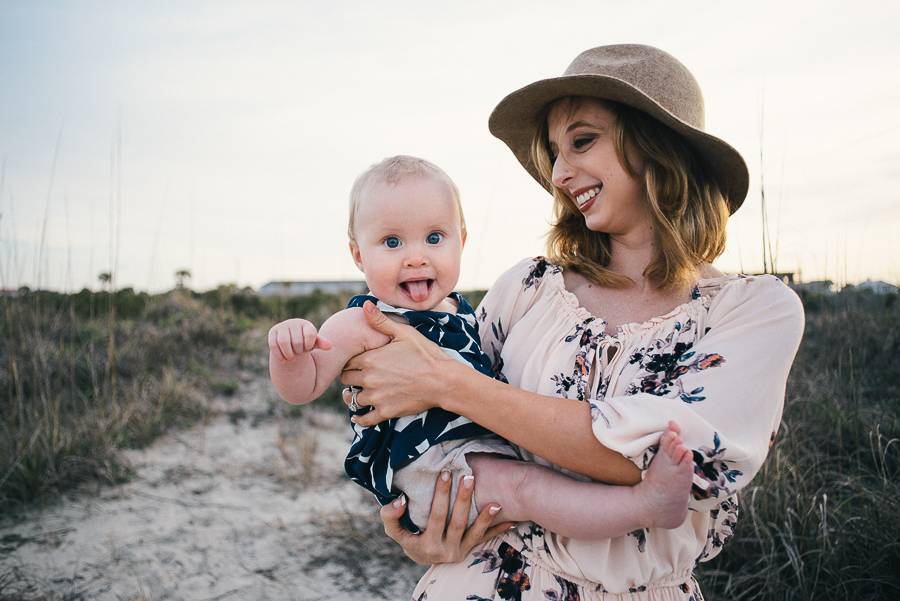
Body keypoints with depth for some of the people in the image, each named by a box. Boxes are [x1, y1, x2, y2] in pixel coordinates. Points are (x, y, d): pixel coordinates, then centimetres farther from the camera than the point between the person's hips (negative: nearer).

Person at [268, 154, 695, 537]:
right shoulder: (362, 324, -10)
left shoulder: (461, 311, 11)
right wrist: (287, 351, -28)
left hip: (489, 449, 9)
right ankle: (647, 504, -31)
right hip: (427, 471, -9)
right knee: (524, 486, -25)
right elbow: (301, 388, -10)